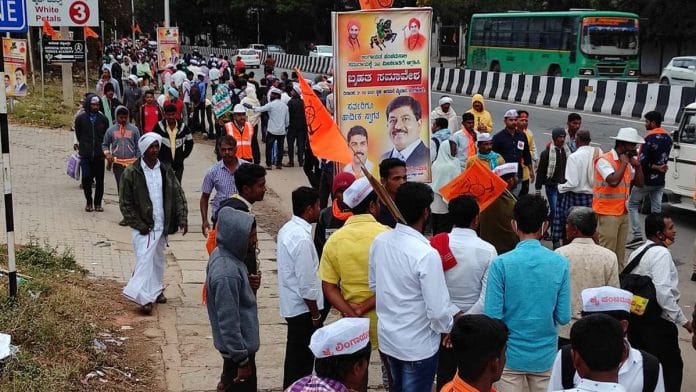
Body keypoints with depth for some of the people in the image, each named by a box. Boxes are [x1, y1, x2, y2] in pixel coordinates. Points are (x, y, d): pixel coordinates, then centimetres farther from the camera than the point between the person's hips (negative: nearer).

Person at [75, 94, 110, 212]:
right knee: (86, 178, -5)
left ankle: (98, 203, 16)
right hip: (85, 155, -1)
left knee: (99, 180, 3)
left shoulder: (103, 119, 3)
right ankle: (89, 202, 13)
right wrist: (83, 147, 12)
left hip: (99, 155, 1)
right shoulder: (80, 118, 0)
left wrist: (103, 148, 5)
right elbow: (78, 135, 12)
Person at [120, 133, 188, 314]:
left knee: (158, 259, 16)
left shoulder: (166, 171, 5)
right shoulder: (131, 173, -8)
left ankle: (156, 290, 31)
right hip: (143, 226, -5)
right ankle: (144, 297, -13)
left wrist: (182, 219, -6)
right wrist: (139, 225, -12)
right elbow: (125, 203, -7)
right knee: (145, 259, -12)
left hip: (162, 225, 5)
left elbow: (178, 195, 6)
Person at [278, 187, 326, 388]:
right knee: (303, 358, 3)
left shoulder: (287, 229, 4)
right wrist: (316, 315, -12)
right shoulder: (302, 238, -25)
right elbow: (307, 284, -23)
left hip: (291, 305, 9)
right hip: (303, 308, -9)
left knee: (295, 355, 21)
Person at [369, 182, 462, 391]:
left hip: (386, 338, 6)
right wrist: (451, 327, -3)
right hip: (418, 347, -6)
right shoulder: (426, 254, -27)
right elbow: (438, 311, -23)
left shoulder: (379, 241, -6)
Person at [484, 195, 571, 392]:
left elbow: (492, 316, -15)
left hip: (510, 355, -2)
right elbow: (563, 317, -7)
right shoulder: (560, 264, -9)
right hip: (545, 356, 2)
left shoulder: (501, 264, -16)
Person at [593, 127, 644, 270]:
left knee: (620, 252, 15)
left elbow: (639, 183, 15)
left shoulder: (627, 161, 11)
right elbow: (613, 181, -29)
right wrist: (624, 163, -17)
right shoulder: (605, 160, -14)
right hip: (607, 214, -8)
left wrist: (637, 165, 0)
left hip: (623, 213, 8)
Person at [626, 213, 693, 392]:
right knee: (672, 366, 3)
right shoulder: (661, 253, -16)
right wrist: (682, 320, -18)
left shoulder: (637, 252, 12)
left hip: (635, 316, 9)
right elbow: (662, 292, -24)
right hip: (657, 321, -9)